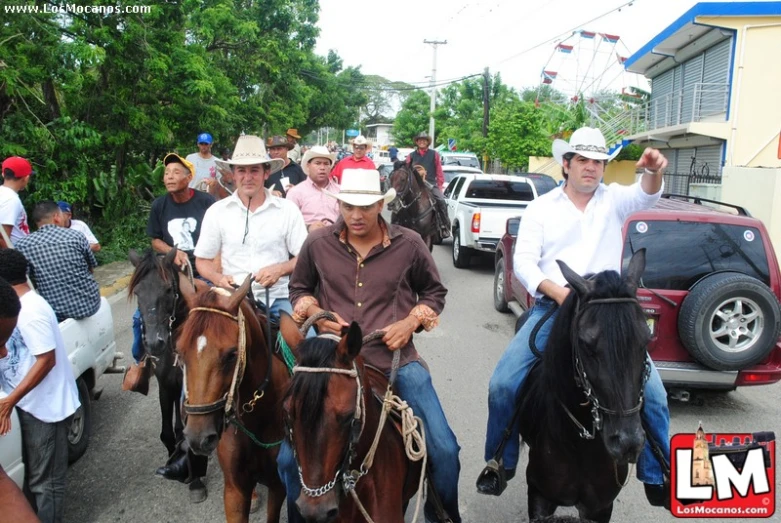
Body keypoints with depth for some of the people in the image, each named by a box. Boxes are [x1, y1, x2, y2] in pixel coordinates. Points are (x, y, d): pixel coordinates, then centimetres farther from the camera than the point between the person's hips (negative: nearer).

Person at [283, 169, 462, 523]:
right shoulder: (317, 244, 0)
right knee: (290, 456, -1)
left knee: (444, 450, -4)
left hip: (397, 360, 0)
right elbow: (298, 288, 17)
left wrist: (412, 322, -5)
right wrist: (314, 312, -4)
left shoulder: (409, 245, -1)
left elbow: (435, 292, 13)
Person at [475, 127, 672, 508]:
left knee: (652, 391, -5)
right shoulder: (542, 207, 6)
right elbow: (523, 261, -2)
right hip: (550, 308, 0)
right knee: (503, 384, -10)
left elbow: (645, 195, -13)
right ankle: (500, 464, 12)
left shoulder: (614, 200, 9)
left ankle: (658, 478, 17)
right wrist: (556, 291, -19)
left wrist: (653, 172, -37)